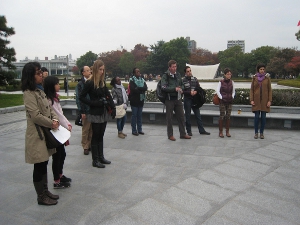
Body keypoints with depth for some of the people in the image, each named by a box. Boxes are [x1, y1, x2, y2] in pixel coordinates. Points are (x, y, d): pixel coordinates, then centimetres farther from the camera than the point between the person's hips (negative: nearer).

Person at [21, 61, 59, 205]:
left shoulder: (40, 90, 12)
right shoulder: (29, 93, -16)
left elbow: (49, 108, 13)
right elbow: (36, 115, -21)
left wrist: (55, 119, -5)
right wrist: (51, 123, -11)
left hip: (46, 132, 9)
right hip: (37, 134, -9)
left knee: (44, 164, 17)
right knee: (39, 166, 3)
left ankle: (45, 191, 30)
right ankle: (41, 197, 16)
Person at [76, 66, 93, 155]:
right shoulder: (80, 84, -3)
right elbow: (79, 98, -6)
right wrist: (82, 111, -11)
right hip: (86, 111, -4)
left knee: (92, 130, 11)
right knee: (85, 130, 5)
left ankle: (91, 145, 22)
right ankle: (85, 147, 15)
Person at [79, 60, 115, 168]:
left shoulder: (102, 82, 8)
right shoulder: (89, 83, -12)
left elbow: (108, 95, 10)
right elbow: (81, 97, -10)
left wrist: (113, 108, 0)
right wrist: (94, 103, -18)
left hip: (104, 112, 7)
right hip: (95, 113, -6)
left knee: (101, 136, 14)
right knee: (95, 136, 1)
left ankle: (101, 157, 24)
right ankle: (95, 160, 10)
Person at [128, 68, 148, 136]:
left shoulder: (142, 80, 10)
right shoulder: (132, 80, -5)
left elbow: (145, 88, -4)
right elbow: (133, 89, -20)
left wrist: (138, 88, -17)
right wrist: (141, 90, -11)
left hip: (141, 100, 5)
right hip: (134, 100, -5)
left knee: (139, 115, 10)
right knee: (134, 115, 0)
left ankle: (139, 129, 18)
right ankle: (134, 130, 7)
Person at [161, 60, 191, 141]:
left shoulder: (178, 75, 11)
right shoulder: (165, 76, -7)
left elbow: (182, 85, 23)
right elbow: (163, 87, -18)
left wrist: (181, 88, -1)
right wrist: (175, 89, -24)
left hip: (178, 98, 5)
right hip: (169, 99, -5)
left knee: (181, 116, 8)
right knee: (169, 118, 4)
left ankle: (183, 134, 19)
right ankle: (170, 135, 14)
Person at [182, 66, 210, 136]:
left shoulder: (195, 79, 7)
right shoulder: (183, 80, -5)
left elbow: (199, 88, 9)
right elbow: (182, 91, -9)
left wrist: (196, 92, -12)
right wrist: (189, 92, -19)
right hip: (187, 100, -4)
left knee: (198, 115, 7)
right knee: (188, 116, 5)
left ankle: (201, 130, 13)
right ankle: (189, 131, 15)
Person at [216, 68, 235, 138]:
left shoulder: (232, 82, 5)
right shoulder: (221, 82, -4)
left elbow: (233, 91, 14)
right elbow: (218, 91, -4)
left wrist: (232, 97, 1)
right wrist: (221, 98, -11)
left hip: (229, 101, 3)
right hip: (222, 101, -3)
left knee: (228, 116, 5)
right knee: (222, 116, -3)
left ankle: (227, 131, 15)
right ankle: (220, 132, 5)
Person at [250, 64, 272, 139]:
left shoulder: (267, 78, 3)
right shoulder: (254, 78, 4)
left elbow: (269, 90, 3)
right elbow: (251, 89, 4)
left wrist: (269, 101, -5)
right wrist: (251, 100, -5)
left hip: (264, 100, 0)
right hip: (257, 100, 0)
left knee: (263, 117, 2)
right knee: (257, 116, -2)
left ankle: (261, 133, 13)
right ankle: (256, 133, 10)